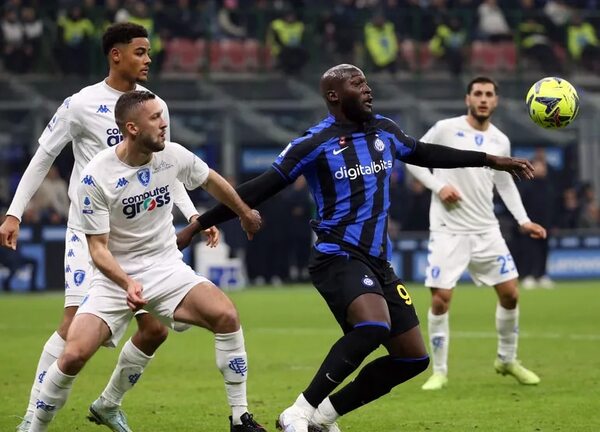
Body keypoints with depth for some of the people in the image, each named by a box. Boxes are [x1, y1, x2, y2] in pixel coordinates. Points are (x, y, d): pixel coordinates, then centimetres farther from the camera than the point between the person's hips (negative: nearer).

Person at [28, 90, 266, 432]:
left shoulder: (172, 155, -7)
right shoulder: (95, 178, -18)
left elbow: (211, 181, 16)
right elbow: (98, 248, -15)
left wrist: (246, 213, 30)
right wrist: (127, 284, -32)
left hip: (167, 268, 3)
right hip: (116, 276, -3)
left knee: (226, 315, -21)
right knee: (74, 355, -20)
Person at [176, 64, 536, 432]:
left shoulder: (384, 131, 9)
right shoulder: (315, 144, -10)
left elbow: (424, 153, 27)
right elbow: (259, 190, -6)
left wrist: (491, 160, 30)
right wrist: (198, 225, -6)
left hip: (379, 263, 8)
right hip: (339, 258, -8)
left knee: (413, 358, 5)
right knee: (374, 326, -35)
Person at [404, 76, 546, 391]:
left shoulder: (500, 141, 7)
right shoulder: (446, 129, -7)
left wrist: (523, 221, 9)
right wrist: (438, 186, -13)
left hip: (486, 231, 4)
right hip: (448, 231, -4)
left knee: (510, 293, 4)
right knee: (441, 299, -10)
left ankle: (507, 360, 25)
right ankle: (439, 372, 3)